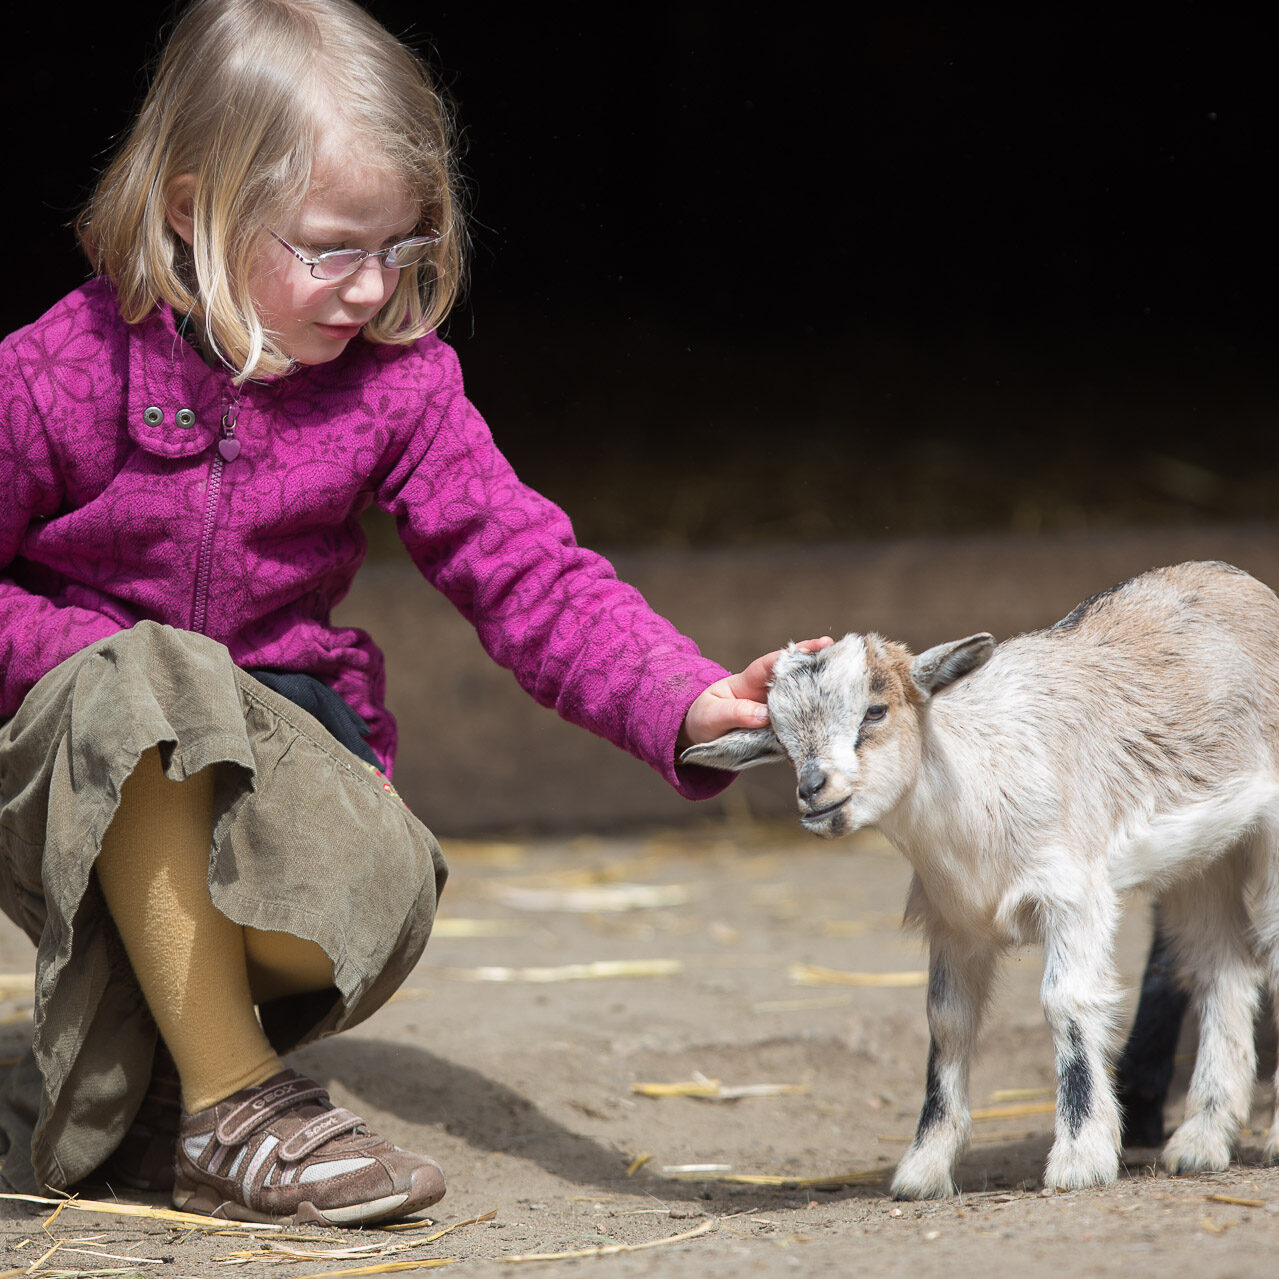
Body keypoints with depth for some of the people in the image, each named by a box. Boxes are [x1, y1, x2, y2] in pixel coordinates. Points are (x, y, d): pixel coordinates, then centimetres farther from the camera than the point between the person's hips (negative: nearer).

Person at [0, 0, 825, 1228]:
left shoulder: (396, 384, -2)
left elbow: (528, 574, -8)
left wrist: (685, 701, -25)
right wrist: (117, 667, -19)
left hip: (266, 739, 3)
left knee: (373, 901, -30)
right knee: (146, 679, -39)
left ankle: (115, 1093, 3)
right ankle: (229, 1111, -27)